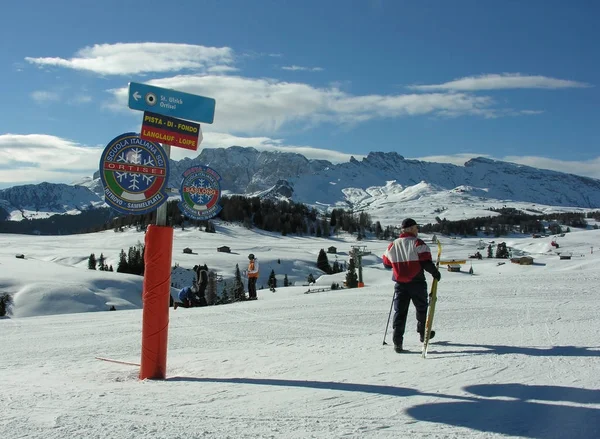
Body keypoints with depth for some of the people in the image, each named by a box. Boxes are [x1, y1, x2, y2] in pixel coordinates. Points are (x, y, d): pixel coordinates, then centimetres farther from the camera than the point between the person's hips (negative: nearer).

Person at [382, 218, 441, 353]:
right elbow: (426, 262, -16)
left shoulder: (393, 245, 5)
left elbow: (386, 263, 15)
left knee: (399, 311, 4)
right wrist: (435, 273, 0)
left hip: (400, 284, 3)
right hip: (417, 283, -3)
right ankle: (423, 334, 32)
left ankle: (397, 341, -5)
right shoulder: (418, 243, -10)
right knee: (421, 308, 19)